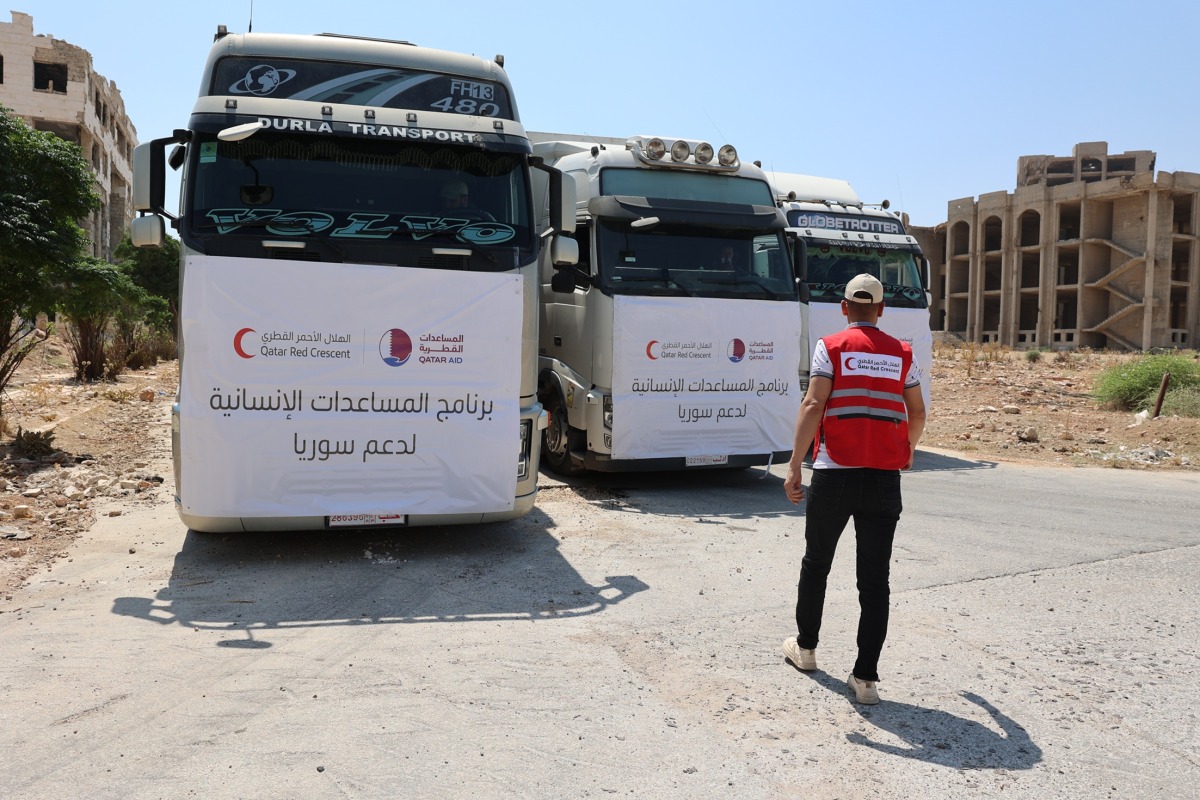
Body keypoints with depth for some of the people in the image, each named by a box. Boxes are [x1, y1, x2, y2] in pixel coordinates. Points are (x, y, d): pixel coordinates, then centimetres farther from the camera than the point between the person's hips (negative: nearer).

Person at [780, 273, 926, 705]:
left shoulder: (831, 347, -1)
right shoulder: (902, 353, 8)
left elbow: (813, 405, -11)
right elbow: (918, 414, 14)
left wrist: (794, 466, -12)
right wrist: (908, 449, 35)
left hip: (834, 474, -2)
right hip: (884, 479, 2)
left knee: (816, 563, 17)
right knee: (875, 578, 4)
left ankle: (805, 647, 33)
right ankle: (865, 677, 5)